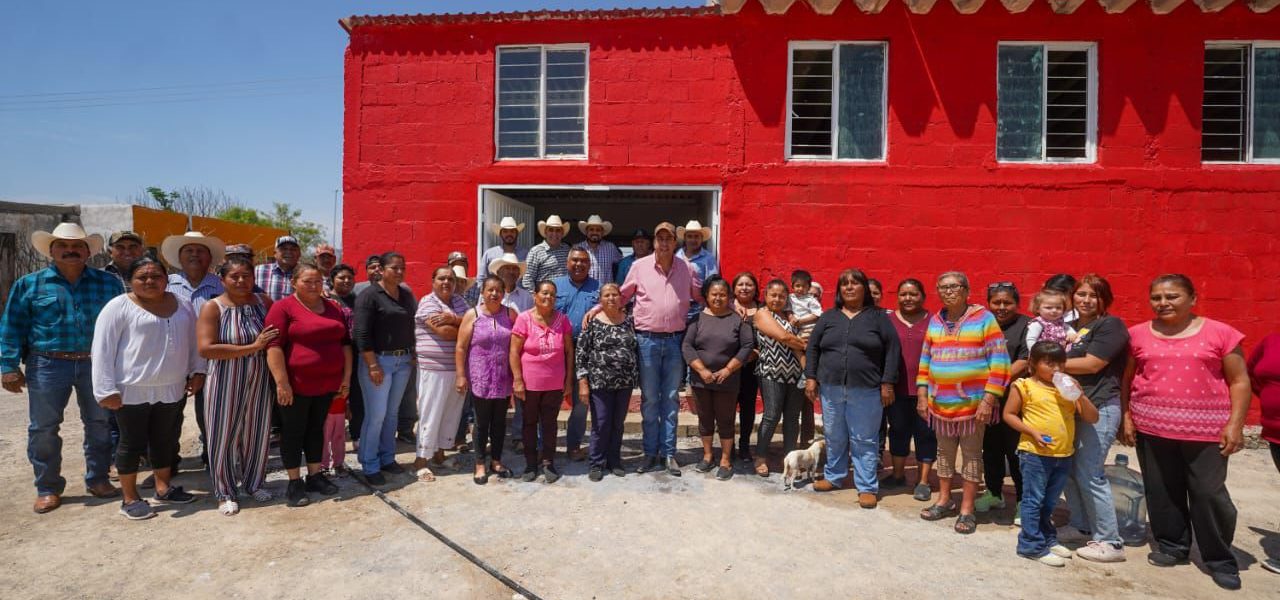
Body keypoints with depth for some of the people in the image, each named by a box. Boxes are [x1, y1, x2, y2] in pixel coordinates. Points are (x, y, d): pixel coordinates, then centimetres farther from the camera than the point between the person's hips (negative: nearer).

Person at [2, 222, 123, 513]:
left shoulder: (108, 283, 6)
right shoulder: (29, 284, 4)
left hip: (96, 365, 1)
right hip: (48, 365, -1)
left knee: (100, 423, 9)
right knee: (44, 428, 5)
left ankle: (98, 479, 24)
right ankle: (48, 488, 19)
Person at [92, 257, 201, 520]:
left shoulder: (182, 305, 9)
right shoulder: (119, 306, -7)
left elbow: (193, 341, 17)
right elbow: (102, 350, -10)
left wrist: (197, 371, 9)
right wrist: (106, 389, -14)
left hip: (171, 389, 5)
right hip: (132, 390, -5)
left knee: (165, 440, 14)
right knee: (132, 443, 5)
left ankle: (163, 488, 28)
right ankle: (130, 499, 18)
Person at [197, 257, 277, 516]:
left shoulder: (264, 302, 2)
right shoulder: (213, 307, -9)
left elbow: (277, 335, 13)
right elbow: (205, 349, -18)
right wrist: (252, 347, -20)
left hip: (259, 380, 3)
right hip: (226, 383, -3)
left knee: (257, 433, 12)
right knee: (224, 436, 7)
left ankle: (254, 483, 32)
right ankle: (226, 492, 24)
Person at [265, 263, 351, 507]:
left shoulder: (335, 308, 10)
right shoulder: (283, 307, -8)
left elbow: (345, 343, 14)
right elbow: (274, 346, -14)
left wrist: (346, 375, 8)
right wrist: (282, 382, -19)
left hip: (327, 383, 5)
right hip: (296, 385, -5)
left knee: (317, 429, 15)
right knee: (293, 431, 6)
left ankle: (315, 476, 26)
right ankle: (294, 483, 16)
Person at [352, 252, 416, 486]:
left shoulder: (407, 295, 11)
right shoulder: (369, 295, -9)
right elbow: (362, 333, -14)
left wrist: (412, 356, 8)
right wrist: (373, 365, -18)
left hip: (403, 361, 6)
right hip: (378, 360, -6)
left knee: (392, 413, 14)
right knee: (376, 415, -3)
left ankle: (387, 458, 26)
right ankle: (370, 466, 10)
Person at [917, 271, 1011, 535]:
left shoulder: (984, 318, -7)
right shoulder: (935, 321, 8)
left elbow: (999, 361, -10)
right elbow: (925, 359, 14)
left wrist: (989, 398, -15)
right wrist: (922, 393, 8)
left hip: (973, 402, -4)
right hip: (940, 402, 5)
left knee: (972, 454, 5)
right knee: (945, 451, 14)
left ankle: (967, 510, 15)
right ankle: (944, 501, 28)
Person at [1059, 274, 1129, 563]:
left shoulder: (1110, 325, -7)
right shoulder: (1072, 325, 15)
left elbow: (1091, 364, -16)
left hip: (1099, 408, -8)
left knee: (1089, 473, -7)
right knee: (1069, 469, 10)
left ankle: (1110, 542, 5)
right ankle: (1080, 526, 25)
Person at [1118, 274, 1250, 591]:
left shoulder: (1220, 333, -2)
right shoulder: (1139, 334, 3)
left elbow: (1239, 381, 0)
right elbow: (1127, 379, 9)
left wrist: (1235, 424, -7)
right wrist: (1126, 417, 3)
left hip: (1206, 429, -2)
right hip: (1151, 427, 2)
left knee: (1209, 494, 2)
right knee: (1162, 491, 12)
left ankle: (1221, 561, 20)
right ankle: (1172, 546, 29)